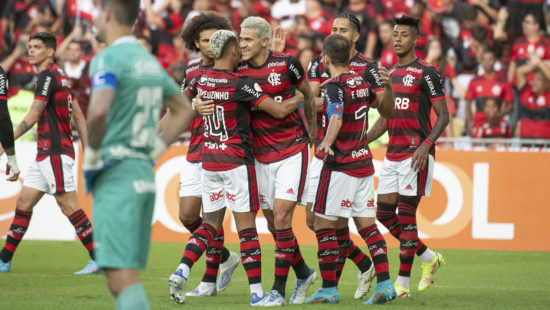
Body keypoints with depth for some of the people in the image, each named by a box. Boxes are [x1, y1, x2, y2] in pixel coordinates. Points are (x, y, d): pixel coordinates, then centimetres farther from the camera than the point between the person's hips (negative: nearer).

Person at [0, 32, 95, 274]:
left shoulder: (48, 76, -12)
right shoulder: (59, 76, 18)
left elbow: (32, 117, -16)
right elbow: (78, 115, 20)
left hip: (55, 152, -10)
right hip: (45, 154, 10)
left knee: (69, 207, -9)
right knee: (23, 204, 9)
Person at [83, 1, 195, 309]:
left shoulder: (109, 59, -11)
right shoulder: (150, 61, 15)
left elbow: (99, 110, -28)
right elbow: (185, 110, 26)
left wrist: (92, 152, -12)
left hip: (116, 176, -8)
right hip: (145, 174, 8)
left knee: (122, 278, -11)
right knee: (128, 275, 11)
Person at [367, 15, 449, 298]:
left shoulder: (426, 73, -6)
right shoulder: (389, 74, 16)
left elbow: (443, 116, -8)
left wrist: (426, 145, -20)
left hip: (416, 153, -8)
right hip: (393, 153, 8)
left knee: (406, 216, -8)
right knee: (384, 214, 5)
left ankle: (402, 284, -4)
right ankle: (429, 258, 22)